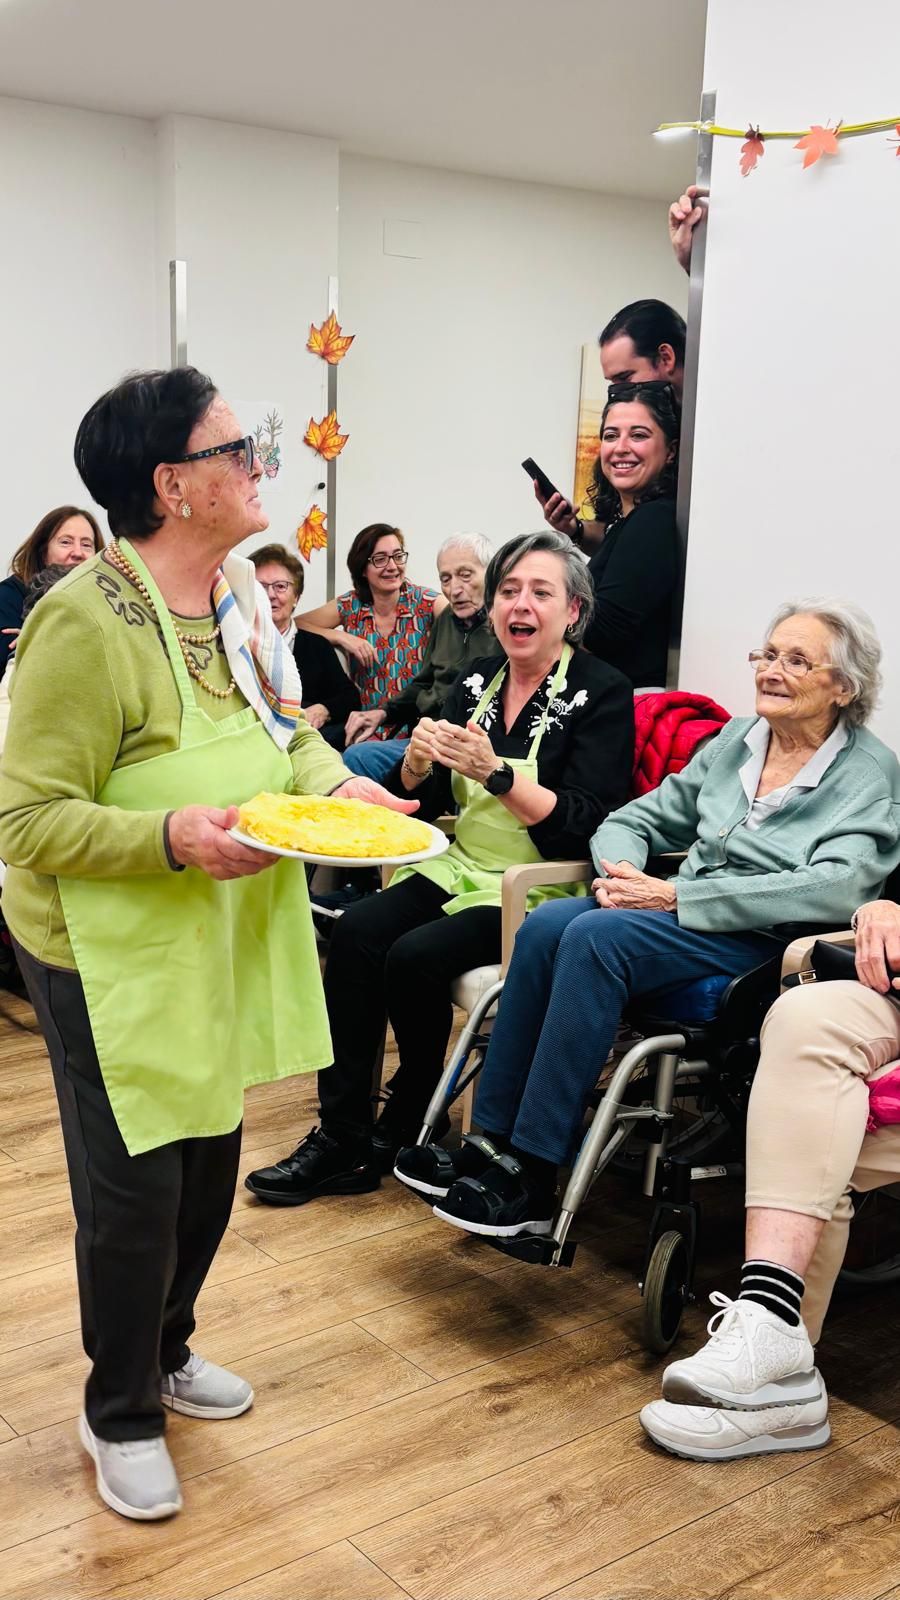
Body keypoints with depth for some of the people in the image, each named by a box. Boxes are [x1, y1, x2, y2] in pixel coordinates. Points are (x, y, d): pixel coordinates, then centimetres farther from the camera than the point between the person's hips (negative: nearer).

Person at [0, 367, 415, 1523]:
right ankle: (121, 1416, 29)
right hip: (112, 958, -7)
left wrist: (340, 782, -7)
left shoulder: (239, 591, 2)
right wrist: (170, 835, -33)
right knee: (134, 1188, 4)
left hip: (225, 942, 8)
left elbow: (286, 730, 14)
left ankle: (165, 1351, 45)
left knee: (210, 1164, 19)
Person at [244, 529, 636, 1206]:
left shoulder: (602, 693, -8)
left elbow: (583, 826, -17)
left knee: (414, 956, -25)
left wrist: (494, 773, -26)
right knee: (357, 931, -20)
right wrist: (418, 763, -12)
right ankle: (341, 1135, -13)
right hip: (460, 869, 6)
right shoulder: (476, 680, 10)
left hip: (538, 892, -5)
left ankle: (406, 1126, 0)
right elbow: (424, 801, 11)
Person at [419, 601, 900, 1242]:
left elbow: (836, 889, -19)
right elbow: (638, 818, 18)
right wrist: (621, 872, -8)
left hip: (765, 945, -6)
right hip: (684, 920, 6)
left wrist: (678, 895, -20)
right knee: (547, 924, -24)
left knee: (596, 936, -31)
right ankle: (492, 1139, -19)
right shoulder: (735, 740, 16)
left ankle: (533, 1176, -25)